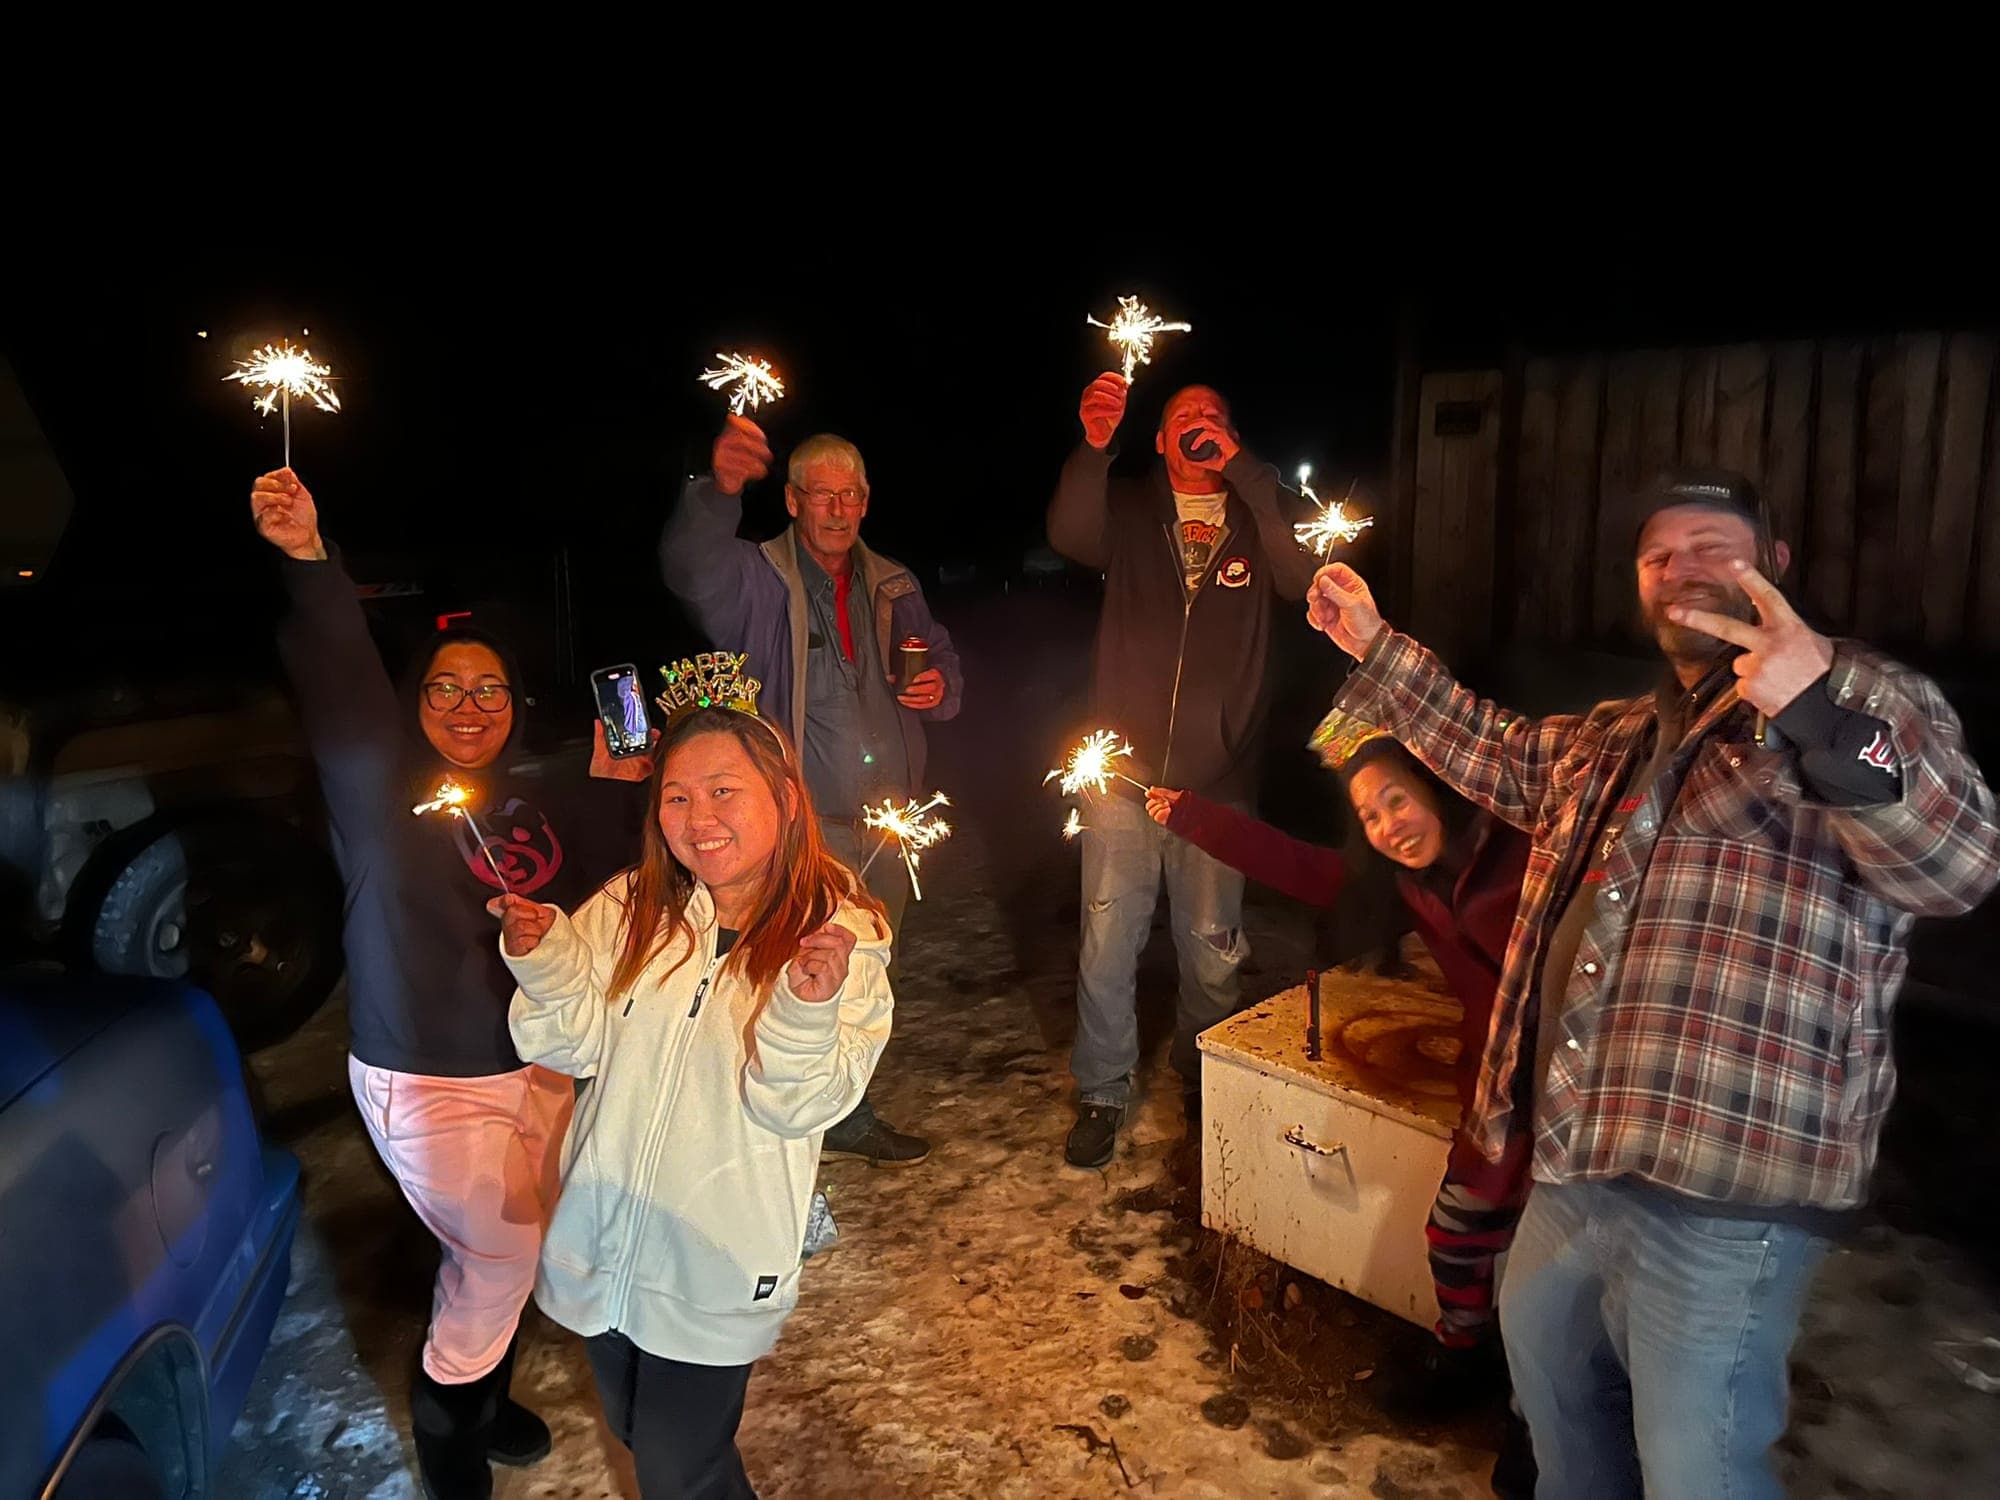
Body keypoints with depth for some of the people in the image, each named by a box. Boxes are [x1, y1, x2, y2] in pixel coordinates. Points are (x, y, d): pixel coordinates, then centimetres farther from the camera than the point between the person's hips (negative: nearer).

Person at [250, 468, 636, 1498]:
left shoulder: (541, 810, 3)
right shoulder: (378, 787, -11)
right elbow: (340, 681, -28)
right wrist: (307, 559, -44)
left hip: (535, 1068, 5)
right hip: (422, 1084, -5)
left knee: (509, 1249, 18)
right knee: (502, 1252, 6)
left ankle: (482, 1386, 46)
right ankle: (446, 1411, 36)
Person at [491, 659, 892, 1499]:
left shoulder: (842, 937, -15)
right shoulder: (628, 908, -5)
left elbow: (797, 1108, -19)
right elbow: (575, 1046, -6)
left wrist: (808, 1010, -38)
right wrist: (541, 959, -23)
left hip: (714, 1274, -4)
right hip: (601, 1242, 4)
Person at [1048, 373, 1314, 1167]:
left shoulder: (1258, 521, 9)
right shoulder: (1130, 512, 6)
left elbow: (1304, 579, -12)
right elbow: (1068, 533, -15)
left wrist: (1242, 467, -17)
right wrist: (1094, 445, -31)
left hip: (1218, 780, 1)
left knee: (1213, 950, 12)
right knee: (1107, 942, 2)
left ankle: (1205, 1088, 33)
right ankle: (1101, 1095, 20)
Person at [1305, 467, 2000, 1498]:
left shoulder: (1864, 705, -7)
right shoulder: (1615, 737, 17)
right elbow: (1497, 753, 33)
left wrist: (1824, 715, -41)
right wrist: (1376, 649, 28)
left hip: (1726, 1194, -8)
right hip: (1578, 1164, 8)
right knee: (1540, 1341, 26)